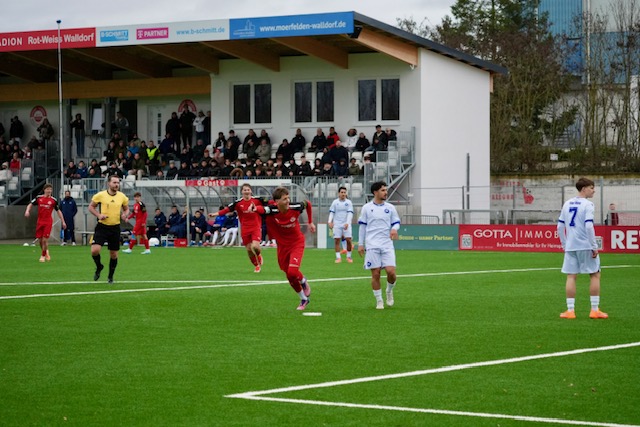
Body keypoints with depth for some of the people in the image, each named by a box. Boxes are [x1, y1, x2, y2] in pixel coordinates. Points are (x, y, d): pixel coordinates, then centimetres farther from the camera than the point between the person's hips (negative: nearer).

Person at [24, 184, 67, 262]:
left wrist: (63, 221, 8)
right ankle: (46, 252, 29)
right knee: (40, 240, 5)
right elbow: (30, 204, 9)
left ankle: (43, 256, 3)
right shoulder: (39, 198, 2)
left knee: (45, 239, -11)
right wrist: (27, 211, -12)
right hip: (39, 222, 2)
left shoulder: (53, 200, -1)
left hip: (48, 222, -2)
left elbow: (58, 211, 9)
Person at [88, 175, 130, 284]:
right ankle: (99, 267, 15)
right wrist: (98, 215, -12)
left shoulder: (122, 196, 1)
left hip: (115, 228, 2)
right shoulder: (100, 195, -6)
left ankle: (110, 277, 28)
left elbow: (126, 209, 16)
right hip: (102, 227, -2)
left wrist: (125, 215, -7)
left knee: (113, 254, 8)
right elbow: (91, 207, 5)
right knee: (95, 250, -18)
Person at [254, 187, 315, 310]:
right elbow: (262, 209, -52)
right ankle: (304, 299, 34)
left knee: (292, 272, -20)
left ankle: (304, 282, 15)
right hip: (282, 246, 1)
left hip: (297, 243, -1)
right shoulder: (272, 211, -27)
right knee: (290, 277, 10)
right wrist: (255, 208, -75)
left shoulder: (295, 207, -21)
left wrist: (310, 222, 8)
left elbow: (307, 203, 3)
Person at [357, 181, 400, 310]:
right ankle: (379, 301, 8)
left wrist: (394, 229, -12)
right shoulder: (366, 208, 4)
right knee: (375, 274, -3)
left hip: (387, 245, 1)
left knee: (391, 271, -11)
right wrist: (360, 244, 5)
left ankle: (389, 291, 19)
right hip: (372, 246, -1)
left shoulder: (390, 208, 8)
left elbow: (396, 222, 13)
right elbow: (362, 226, 8)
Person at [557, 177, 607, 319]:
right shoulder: (587, 205, -9)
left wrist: (564, 244, 19)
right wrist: (594, 247, -12)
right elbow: (589, 226, -17)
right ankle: (595, 310, 5)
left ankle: (570, 310, 2)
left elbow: (560, 226, 11)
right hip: (586, 246, -5)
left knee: (571, 276, 5)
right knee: (595, 275, 6)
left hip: (570, 247, 5)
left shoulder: (567, 204, 10)